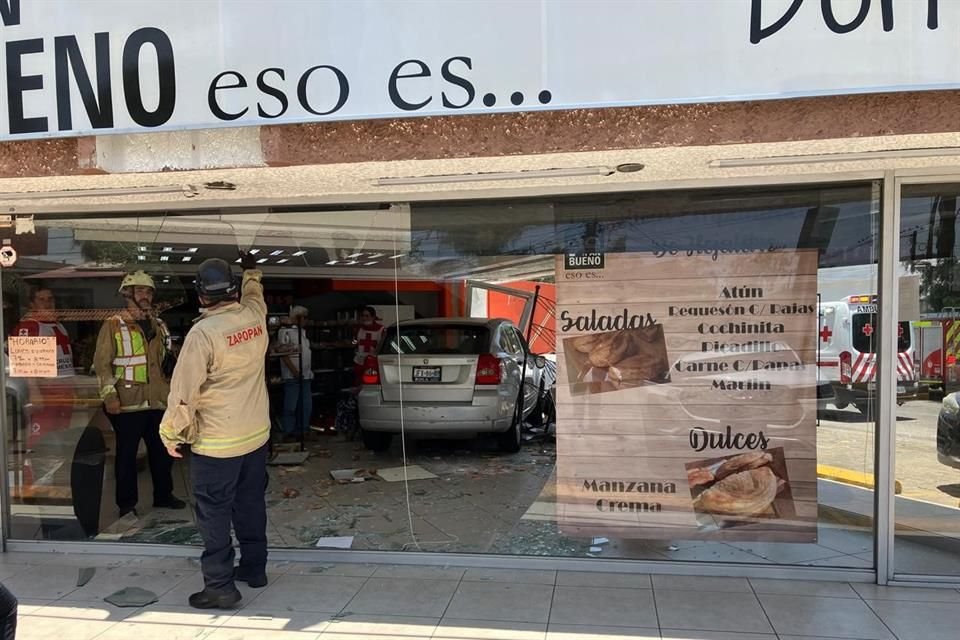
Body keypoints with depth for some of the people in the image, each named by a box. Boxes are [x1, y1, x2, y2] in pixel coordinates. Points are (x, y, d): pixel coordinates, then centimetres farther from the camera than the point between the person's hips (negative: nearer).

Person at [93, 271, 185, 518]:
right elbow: (102, 363, -9)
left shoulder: (159, 325, 13)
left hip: (158, 402, 6)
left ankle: (163, 495, 30)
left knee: (163, 451, 14)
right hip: (128, 404, -5)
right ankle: (126, 504, 19)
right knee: (127, 454, 6)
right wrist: (109, 395, -17)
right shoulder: (114, 325, -5)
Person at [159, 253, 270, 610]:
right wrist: (251, 271, 43)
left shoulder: (203, 333, -19)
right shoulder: (255, 317, -2)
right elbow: (254, 296, 25)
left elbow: (184, 390, -17)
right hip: (256, 434, 7)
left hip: (216, 443, -6)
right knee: (251, 503, 19)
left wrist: (171, 433, -5)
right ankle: (254, 567, 32)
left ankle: (220, 586, 11)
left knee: (214, 513, 5)